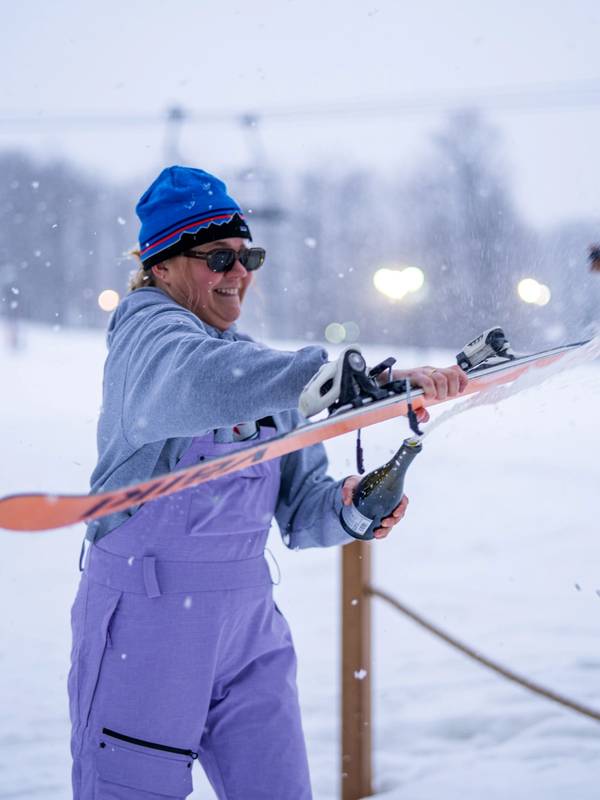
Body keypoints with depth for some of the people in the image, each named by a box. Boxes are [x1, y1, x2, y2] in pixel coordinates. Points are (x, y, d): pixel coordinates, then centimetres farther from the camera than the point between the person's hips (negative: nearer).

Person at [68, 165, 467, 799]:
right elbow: (206, 383, -33)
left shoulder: (264, 372, 14)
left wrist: (347, 507, -11)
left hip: (248, 623, 6)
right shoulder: (146, 332, -8)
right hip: (146, 621, -6)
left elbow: (302, 512, 13)